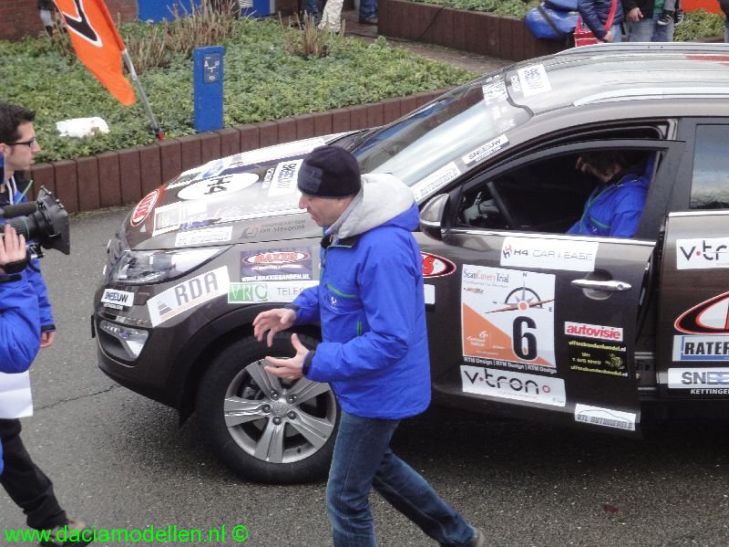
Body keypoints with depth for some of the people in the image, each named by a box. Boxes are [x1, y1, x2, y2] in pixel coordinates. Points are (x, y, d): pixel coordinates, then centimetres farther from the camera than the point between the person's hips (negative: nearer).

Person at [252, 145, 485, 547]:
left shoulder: (383, 250, -35)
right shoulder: (346, 226, -4)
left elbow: (391, 341, -32)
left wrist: (314, 365, -31)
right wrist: (298, 311, -3)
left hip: (377, 390, -10)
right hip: (368, 384, 10)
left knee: (345, 499, 5)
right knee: (376, 464, 30)